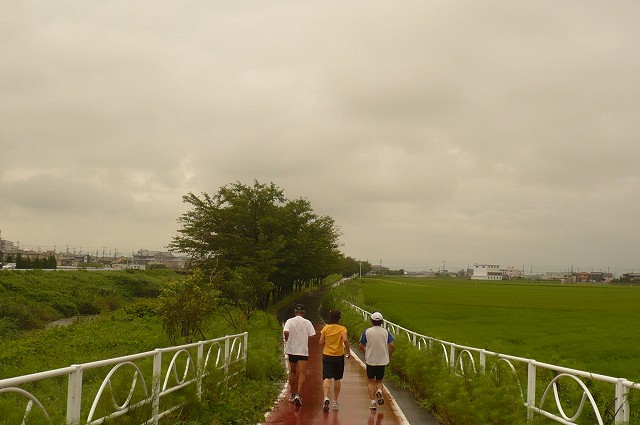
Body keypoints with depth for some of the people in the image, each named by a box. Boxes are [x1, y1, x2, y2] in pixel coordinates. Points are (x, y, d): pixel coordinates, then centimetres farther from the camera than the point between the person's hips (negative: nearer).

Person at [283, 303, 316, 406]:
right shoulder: (307, 323, -2)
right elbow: (312, 336, -7)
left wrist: (287, 341, 0)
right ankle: (298, 394, -20)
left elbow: (286, 332, -18)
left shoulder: (289, 321, -2)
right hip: (303, 351, -2)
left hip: (291, 350, 2)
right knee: (301, 374, -3)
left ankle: (293, 394, 24)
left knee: (292, 372, 17)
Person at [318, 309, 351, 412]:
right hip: (339, 356, 0)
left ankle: (326, 398, -28)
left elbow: (321, 342, -2)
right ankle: (335, 402, 18)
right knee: (337, 379, 13)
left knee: (327, 378, -5)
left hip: (327, 356, 0)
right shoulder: (342, 329, -5)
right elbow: (345, 340, -20)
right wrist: (348, 350, -7)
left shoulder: (325, 328, -1)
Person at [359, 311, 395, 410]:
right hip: (382, 360, 1)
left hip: (370, 360, -1)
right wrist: (389, 356, 9)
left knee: (371, 382, 11)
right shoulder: (386, 332, -2)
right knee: (379, 381, 17)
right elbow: (392, 346, -8)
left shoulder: (367, 331, -6)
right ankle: (379, 391, -13)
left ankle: (373, 402, 2)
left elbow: (361, 346, -1)